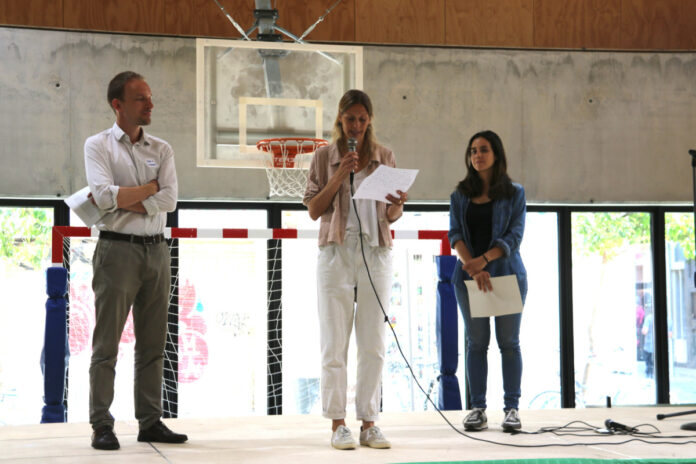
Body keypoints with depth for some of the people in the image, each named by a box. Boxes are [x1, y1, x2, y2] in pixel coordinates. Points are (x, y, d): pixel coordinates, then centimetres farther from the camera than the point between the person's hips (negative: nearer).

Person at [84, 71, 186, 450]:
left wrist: (122, 200, -9)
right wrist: (152, 186, -6)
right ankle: (101, 426, 0)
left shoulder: (161, 149, 12)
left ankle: (150, 422, 13)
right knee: (107, 342, -3)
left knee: (153, 343, 7)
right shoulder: (98, 145, 2)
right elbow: (105, 195, -14)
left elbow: (169, 201, -2)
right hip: (117, 249, -4)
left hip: (156, 249, 5)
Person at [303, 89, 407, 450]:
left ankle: (369, 424, 8)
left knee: (373, 343, 2)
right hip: (336, 252, -2)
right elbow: (313, 210, 1)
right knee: (335, 342, -1)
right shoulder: (324, 157, 5)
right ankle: (337, 424, 4)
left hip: (375, 253, 2)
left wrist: (397, 206, -11)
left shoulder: (384, 157, 10)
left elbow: (391, 216, 12)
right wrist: (338, 176, -10)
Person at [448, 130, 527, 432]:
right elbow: (455, 234, -1)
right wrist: (472, 266, -18)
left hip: (506, 272, -2)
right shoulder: (460, 196, 10)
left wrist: (484, 259, -20)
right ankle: (477, 409, 5)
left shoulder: (514, 194, 4)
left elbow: (514, 236, -5)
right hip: (468, 275, 2)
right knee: (476, 341, 2)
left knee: (509, 342, 0)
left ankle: (512, 408, 4)